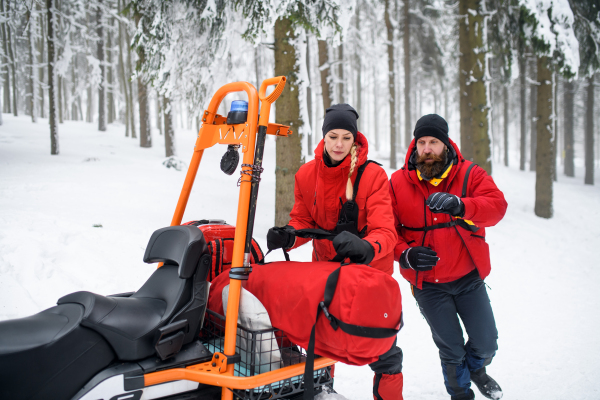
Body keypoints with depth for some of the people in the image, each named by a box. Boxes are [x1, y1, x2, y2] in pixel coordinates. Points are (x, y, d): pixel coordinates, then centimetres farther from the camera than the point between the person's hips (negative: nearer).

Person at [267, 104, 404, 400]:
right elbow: (303, 221, 1)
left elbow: (385, 232, -26)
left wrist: (365, 248, -48)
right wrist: (287, 237, -22)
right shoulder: (306, 175, -7)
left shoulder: (373, 175, -18)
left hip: (369, 269, -3)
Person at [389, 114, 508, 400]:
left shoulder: (468, 174, -6)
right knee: (450, 348, 8)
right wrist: (405, 254, -24)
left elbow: (497, 206, -21)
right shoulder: (398, 182, -6)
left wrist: (460, 205, -41)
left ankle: (475, 369, 46)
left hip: (468, 277, 1)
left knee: (486, 343, 9)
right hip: (427, 284, -1)